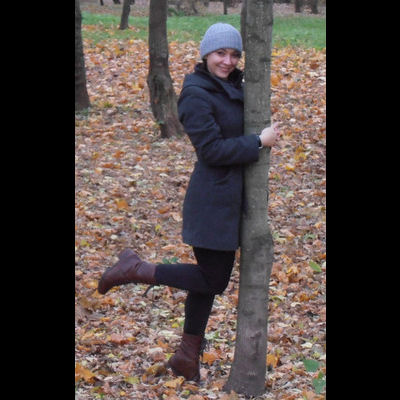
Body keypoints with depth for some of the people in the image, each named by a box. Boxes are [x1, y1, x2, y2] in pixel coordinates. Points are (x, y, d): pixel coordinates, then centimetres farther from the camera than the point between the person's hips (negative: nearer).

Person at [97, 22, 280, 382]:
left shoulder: (233, 88, 10)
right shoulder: (197, 95, -17)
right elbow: (212, 150, -21)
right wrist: (259, 142, -17)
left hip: (230, 197, 9)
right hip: (212, 200, -9)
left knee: (212, 276, 15)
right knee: (213, 279, -4)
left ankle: (189, 354, 26)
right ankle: (137, 270, 8)